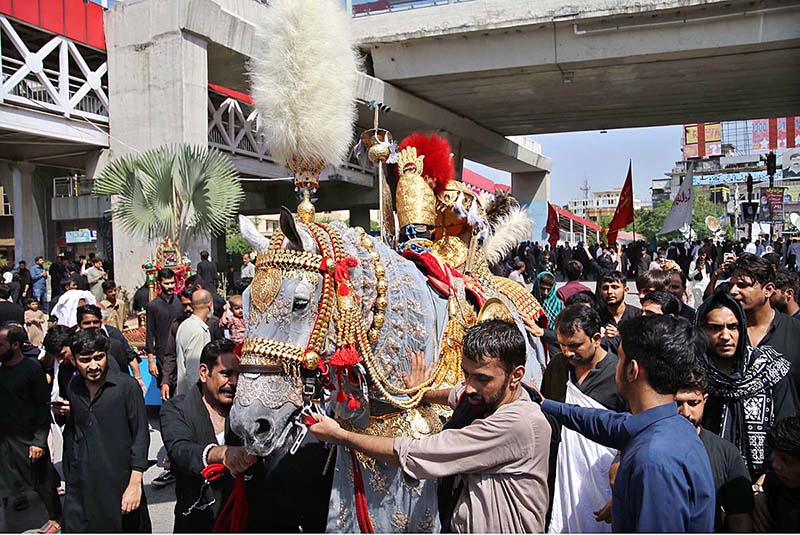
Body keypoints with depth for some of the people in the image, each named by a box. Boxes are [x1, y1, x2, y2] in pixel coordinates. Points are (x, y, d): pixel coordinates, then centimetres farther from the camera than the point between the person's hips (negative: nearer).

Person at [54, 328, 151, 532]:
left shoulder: (126, 386, -11)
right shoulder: (73, 387, 5)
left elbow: (141, 435, -10)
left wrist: (135, 483, -14)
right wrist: (62, 414, -2)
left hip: (118, 482, -4)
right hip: (80, 485, 4)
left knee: (128, 527, 8)